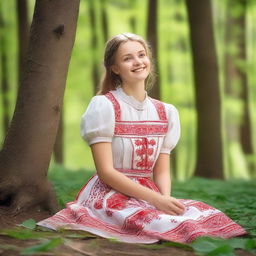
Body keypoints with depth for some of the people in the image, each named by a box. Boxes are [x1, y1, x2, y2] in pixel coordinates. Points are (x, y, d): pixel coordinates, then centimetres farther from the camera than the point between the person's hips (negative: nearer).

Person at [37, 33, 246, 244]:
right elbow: (106, 172, -12)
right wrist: (156, 200, -19)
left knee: (211, 219, -20)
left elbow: (161, 171, 10)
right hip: (110, 196, -6)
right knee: (172, 226, -32)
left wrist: (166, 198, -14)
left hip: (151, 195, 6)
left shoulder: (165, 112, 10)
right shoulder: (104, 106, -7)